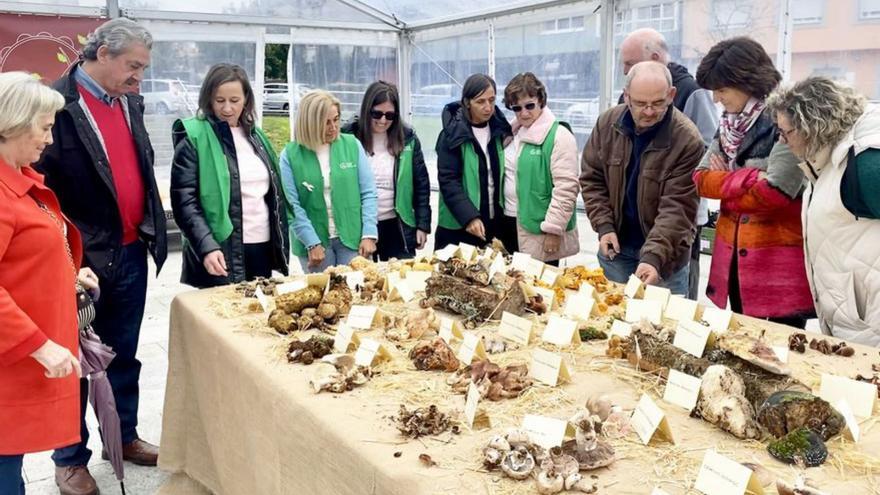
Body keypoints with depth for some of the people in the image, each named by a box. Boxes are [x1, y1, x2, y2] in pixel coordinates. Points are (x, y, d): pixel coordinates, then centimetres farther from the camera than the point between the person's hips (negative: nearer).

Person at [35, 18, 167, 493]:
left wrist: (151, 229, 11)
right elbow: (40, 188, -17)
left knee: (124, 356, 19)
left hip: (130, 253, 6)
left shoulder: (130, 101, 7)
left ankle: (124, 436, 36)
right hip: (84, 259, -6)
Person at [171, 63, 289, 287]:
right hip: (220, 251, -5)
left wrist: (281, 244, 10)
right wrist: (207, 247, -25)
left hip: (262, 247, 6)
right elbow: (184, 200, -13)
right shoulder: (194, 137, -6)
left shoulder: (256, 135, 12)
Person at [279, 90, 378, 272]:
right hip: (314, 242, -1)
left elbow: (368, 193, 2)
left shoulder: (352, 145, 2)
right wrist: (312, 243, -12)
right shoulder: (290, 155, -2)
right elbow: (292, 205, -5)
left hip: (353, 239, 1)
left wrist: (369, 234, -7)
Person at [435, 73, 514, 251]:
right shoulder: (452, 135, -8)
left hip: (495, 223, 4)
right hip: (458, 227, -4)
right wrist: (469, 217, -22)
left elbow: (504, 176, 11)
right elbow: (448, 181, -12)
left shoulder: (499, 129, 6)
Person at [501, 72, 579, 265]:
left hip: (539, 232, -6)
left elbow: (565, 189, -16)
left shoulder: (559, 136, -11)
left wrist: (554, 230, -17)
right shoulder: (513, 131, 11)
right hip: (511, 226, 7)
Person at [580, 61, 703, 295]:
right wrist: (604, 226, -8)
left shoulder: (687, 140, -21)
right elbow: (591, 178, 3)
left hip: (664, 254, -4)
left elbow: (676, 208, -24)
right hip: (615, 245, 4)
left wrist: (653, 256, -34)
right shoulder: (607, 123, -6)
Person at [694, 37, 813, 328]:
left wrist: (723, 187, -4)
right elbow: (700, 179, 3)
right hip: (734, 256, 7)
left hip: (780, 258, -7)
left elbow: (774, 193, -20)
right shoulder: (730, 122, 11)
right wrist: (750, 178, -12)